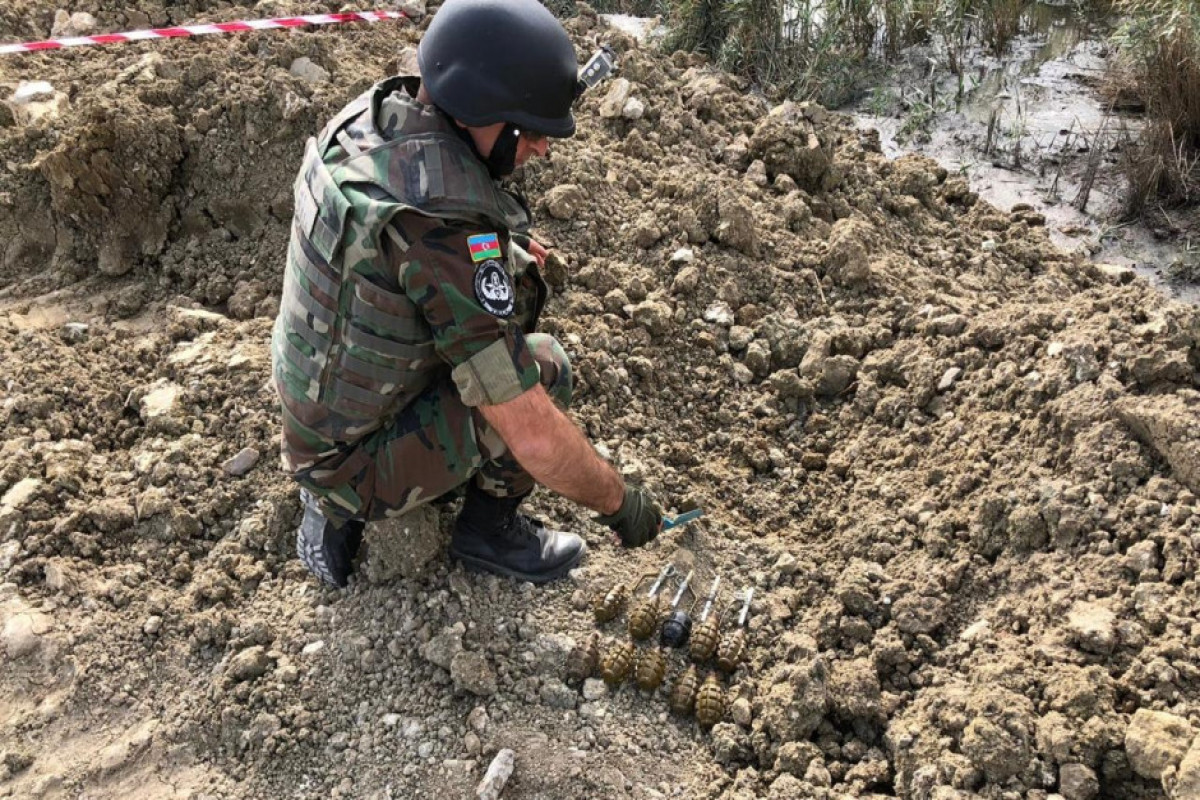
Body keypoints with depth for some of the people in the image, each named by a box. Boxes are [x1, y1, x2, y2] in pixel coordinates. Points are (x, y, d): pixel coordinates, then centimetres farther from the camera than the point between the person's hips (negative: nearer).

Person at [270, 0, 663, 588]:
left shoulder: (369, 116, -8)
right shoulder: (447, 227, -34)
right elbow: (535, 440, -32)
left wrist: (502, 245, 2)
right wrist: (620, 503, -15)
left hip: (310, 417, 8)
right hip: (361, 465, -8)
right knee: (544, 365, -14)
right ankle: (490, 527, 11)